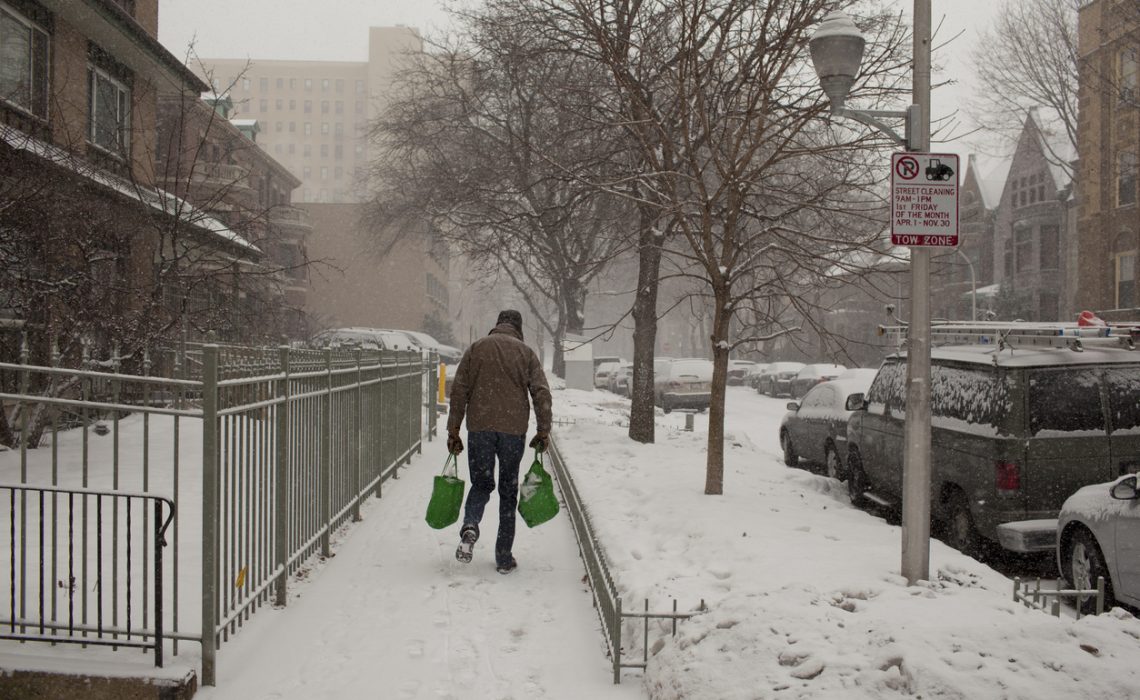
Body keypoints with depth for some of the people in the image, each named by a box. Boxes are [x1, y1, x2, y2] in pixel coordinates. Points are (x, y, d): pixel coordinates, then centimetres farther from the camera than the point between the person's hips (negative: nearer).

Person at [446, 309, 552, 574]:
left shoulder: (476, 348, 8)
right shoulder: (526, 353, 7)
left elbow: (458, 391, 3)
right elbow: (542, 393, -2)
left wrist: (453, 431, 6)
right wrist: (543, 432, 3)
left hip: (480, 427, 0)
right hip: (513, 429, 0)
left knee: (481, 483, 14)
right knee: (508, 492, 10)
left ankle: (470, 526, -16)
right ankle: (504, 559, 11)